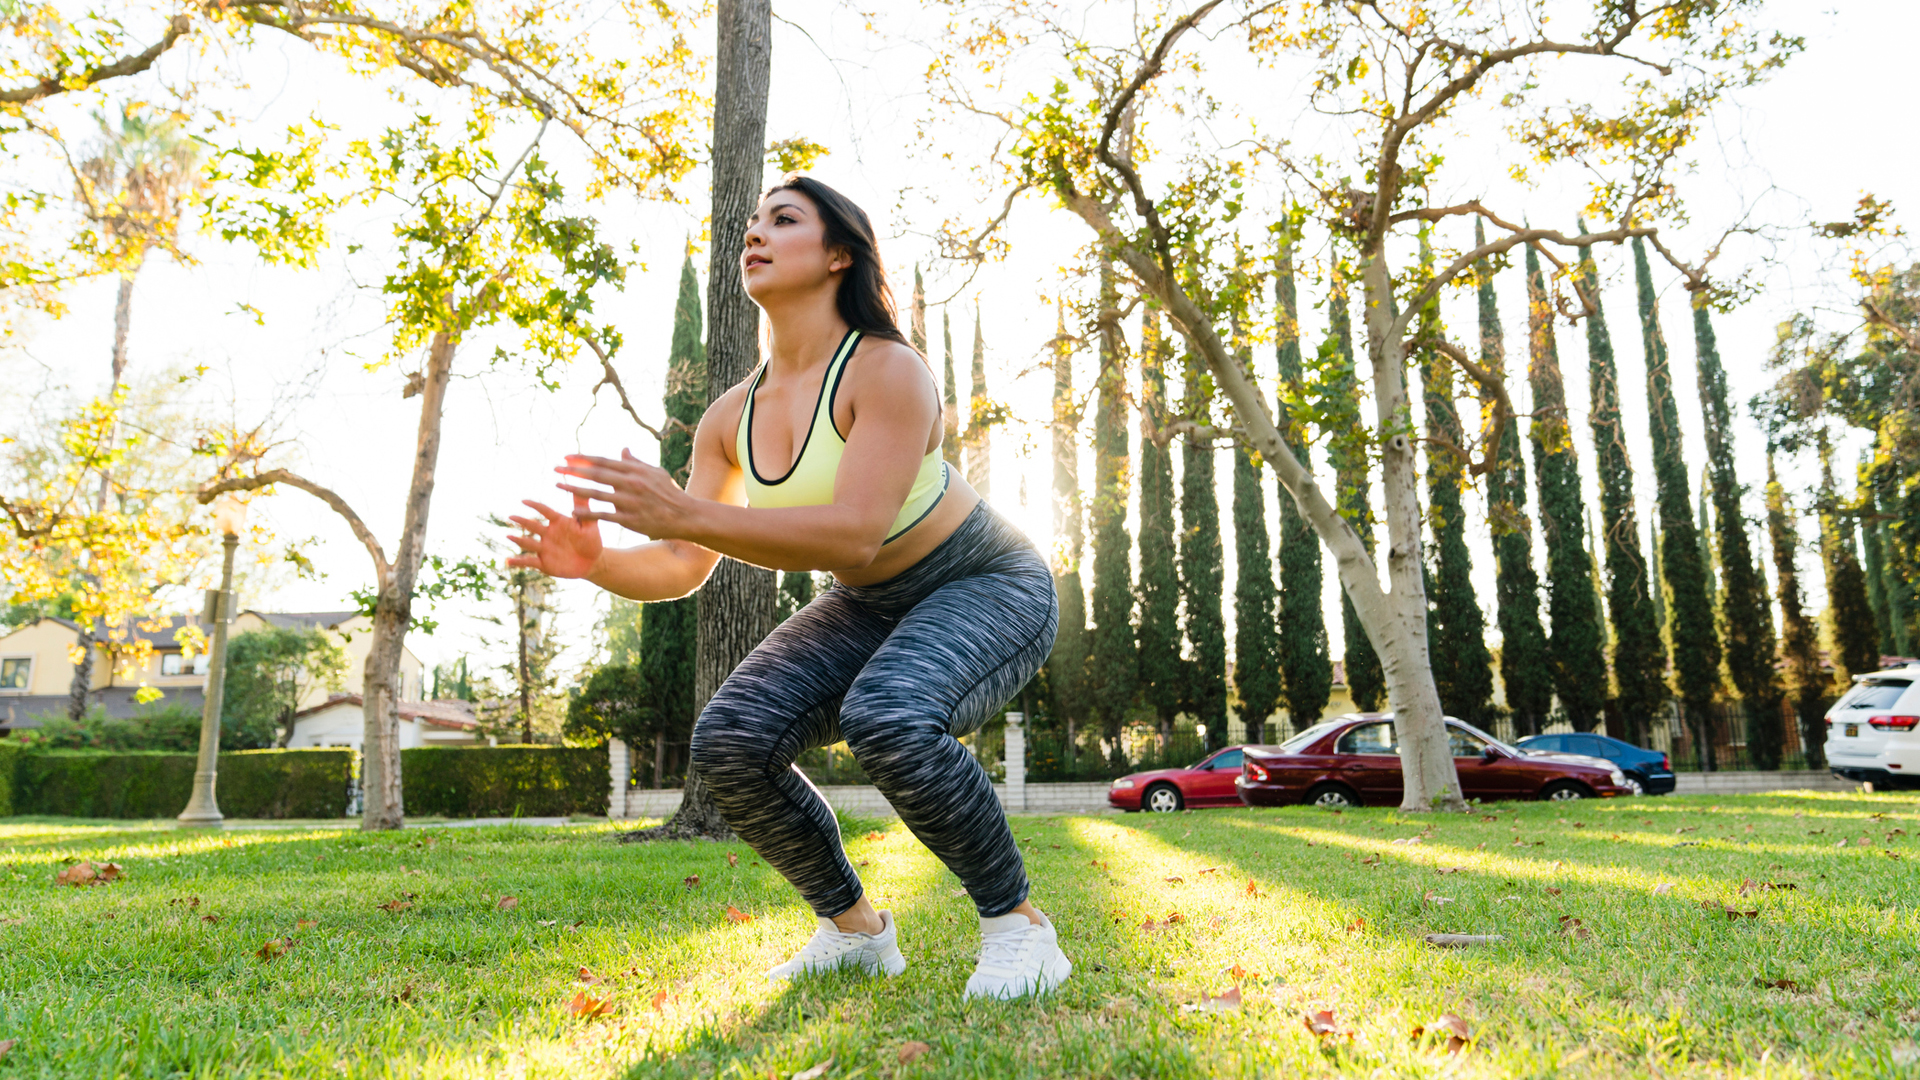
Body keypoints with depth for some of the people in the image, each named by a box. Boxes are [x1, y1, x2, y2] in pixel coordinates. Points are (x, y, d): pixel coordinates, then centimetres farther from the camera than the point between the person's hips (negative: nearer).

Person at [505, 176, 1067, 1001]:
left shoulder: (887, 371, -25)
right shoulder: (731, 417, -5)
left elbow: (855, 534, -36)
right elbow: (683, 566, -7)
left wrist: (686, 513, -43)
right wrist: (596, 561, -27)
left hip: (987, 590, -6)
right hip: (873, 607, 6)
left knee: (889, 719, -37)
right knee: (730, 741, -14)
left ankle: (1017, 922, -12)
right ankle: (854, 927, 8)